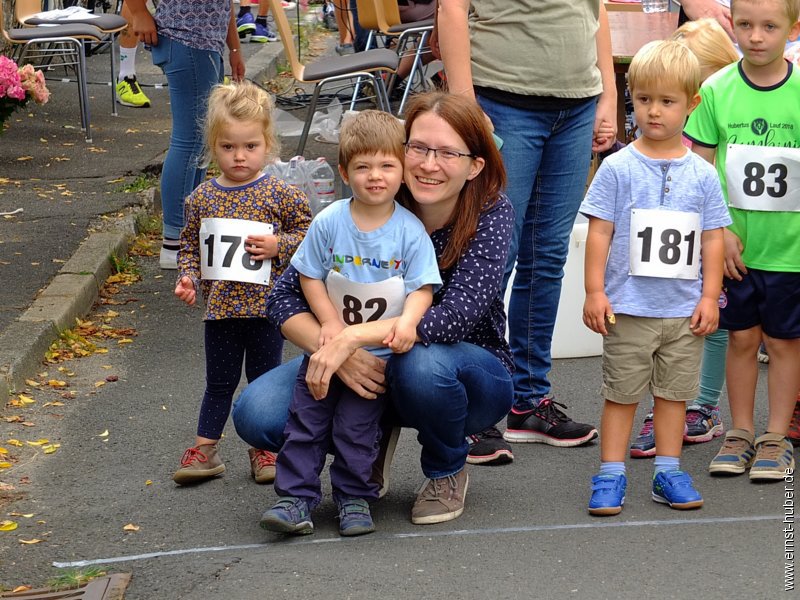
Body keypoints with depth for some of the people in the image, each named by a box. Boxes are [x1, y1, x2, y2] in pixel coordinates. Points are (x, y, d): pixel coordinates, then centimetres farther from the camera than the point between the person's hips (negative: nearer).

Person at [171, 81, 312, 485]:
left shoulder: (280, 195, -7)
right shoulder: (201, 199, 2)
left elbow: (308, 232, -2)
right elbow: (190, 243, 10)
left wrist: (278, 245, -17)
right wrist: (187, 276, -6)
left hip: (266, 304, -2)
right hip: (219, 305, 2)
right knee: (219, 382, 12)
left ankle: (264, 448, 22)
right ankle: (205, 448, 19)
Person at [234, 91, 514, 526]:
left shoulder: (490, 214, -19)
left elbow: (455, 319, -32)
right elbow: (285, 297, -15)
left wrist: (353, 336, -41)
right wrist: (335, 350, -34)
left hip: (471, 375, -2)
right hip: (369, 371, 2)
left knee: (424, 363, -39)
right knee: (257, 415, -21)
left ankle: (448, 473, -5)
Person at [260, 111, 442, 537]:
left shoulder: (410, 230, -10)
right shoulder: (329, 222, -7)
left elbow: (422, 288, -10)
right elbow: (310, 276, -1)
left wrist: (407, 322, -29)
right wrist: (329, 322, -12)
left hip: (379, 353, -2)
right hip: (328, 346, 2)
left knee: (355, 428, 0)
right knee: (306, 420, 1)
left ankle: (354, 499, 16)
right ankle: (296, 496, 8)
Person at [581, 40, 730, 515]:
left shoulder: (702, 174, 3)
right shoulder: (618, 168, -5)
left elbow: (713, 238, 6)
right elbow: (600, 231, -4)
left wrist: (710, 296, 1)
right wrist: (595, 291, -8)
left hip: (685, 310, 2)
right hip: (629, 308, -2)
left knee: (675, 392, 10)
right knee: (622, 392, 4)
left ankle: (669, 472, 20)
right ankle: (611, 476, 10)